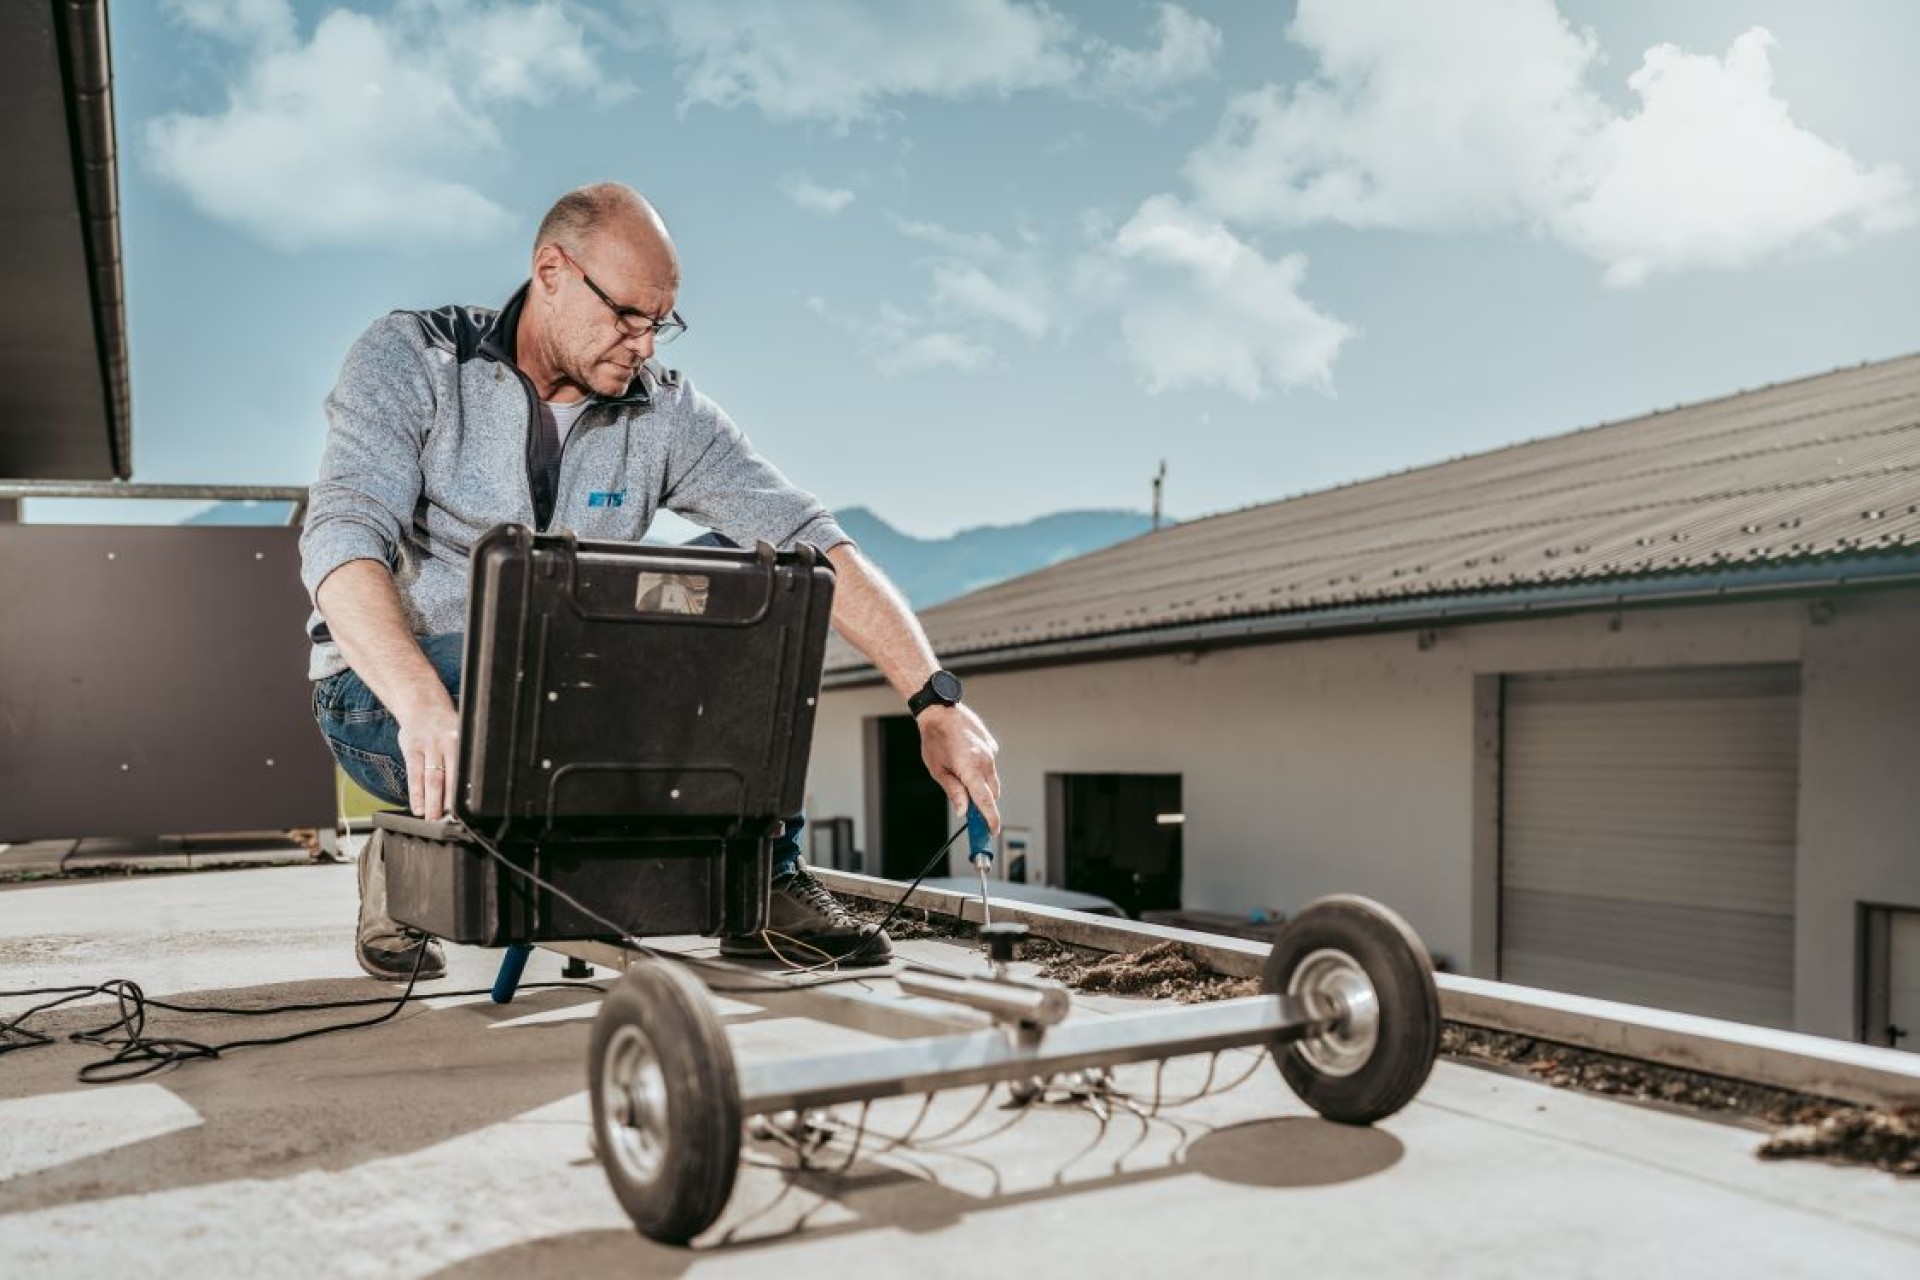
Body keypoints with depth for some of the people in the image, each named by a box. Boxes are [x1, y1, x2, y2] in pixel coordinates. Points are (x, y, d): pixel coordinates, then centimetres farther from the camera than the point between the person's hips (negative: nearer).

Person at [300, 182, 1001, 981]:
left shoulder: (664, 412, -3)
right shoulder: (409, 359, -10)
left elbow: (809, 541, -12)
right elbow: (342, 540, -24)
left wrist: (937, 702, -24)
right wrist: (424, 708, -44)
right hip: (386, 694, -3)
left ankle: (764, 881, -10)